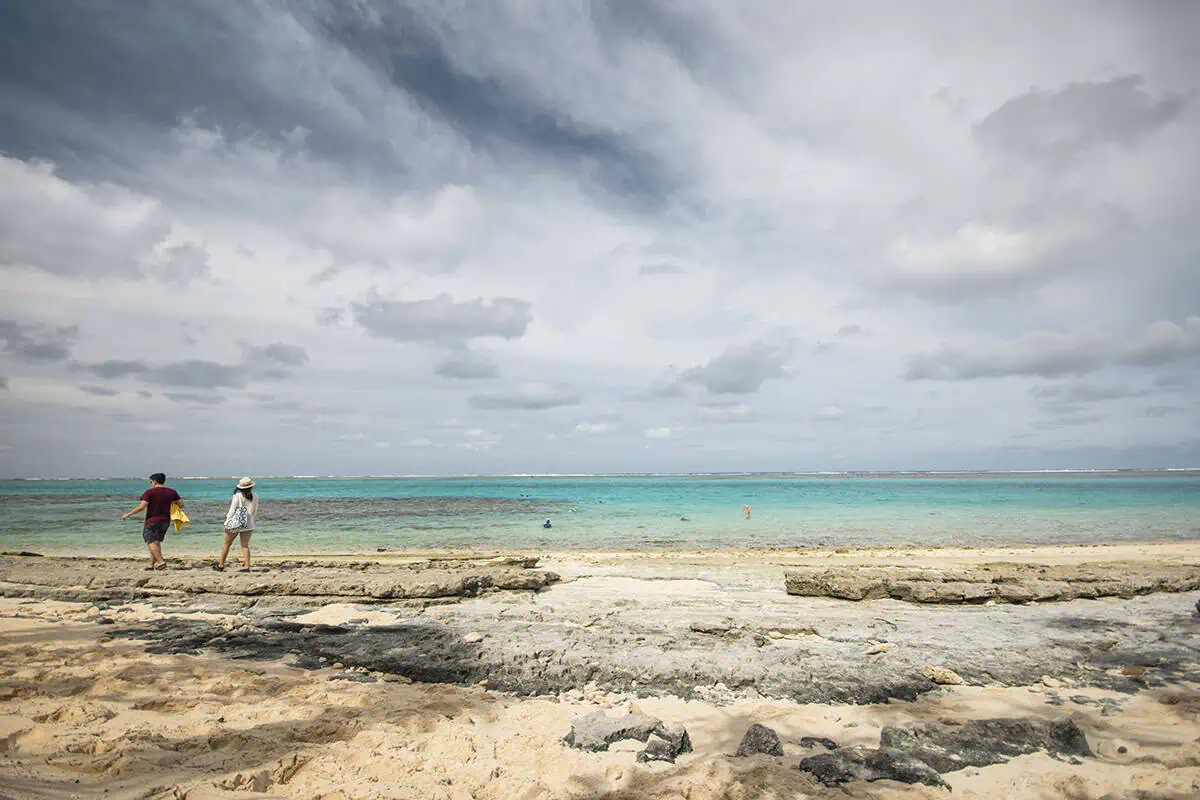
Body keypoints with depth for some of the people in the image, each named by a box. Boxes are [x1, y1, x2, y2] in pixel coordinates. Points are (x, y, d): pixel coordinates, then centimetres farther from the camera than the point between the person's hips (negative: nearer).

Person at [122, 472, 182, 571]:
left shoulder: (150, 492, -10)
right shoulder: (172, 492, 5)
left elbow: (141, 507, -18)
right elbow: (181, 504, 4)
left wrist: (128, 514, -9)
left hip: (152, 521, -6)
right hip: (165, 521, 6)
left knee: (151, 543, -4)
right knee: (157, 542, 14)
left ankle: (161, 562, -17)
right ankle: (151, 565, 14)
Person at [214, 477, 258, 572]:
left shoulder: (238, 496, -8)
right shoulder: (255, 497, 1)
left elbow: (232, 510, -9)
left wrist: (227, 523, -3)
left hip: (235, 524, -2)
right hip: (248, 525, 2)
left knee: (227, 544, 14)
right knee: (245, 545, 6)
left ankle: (220, 565, 24)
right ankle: (246, 566, -3)